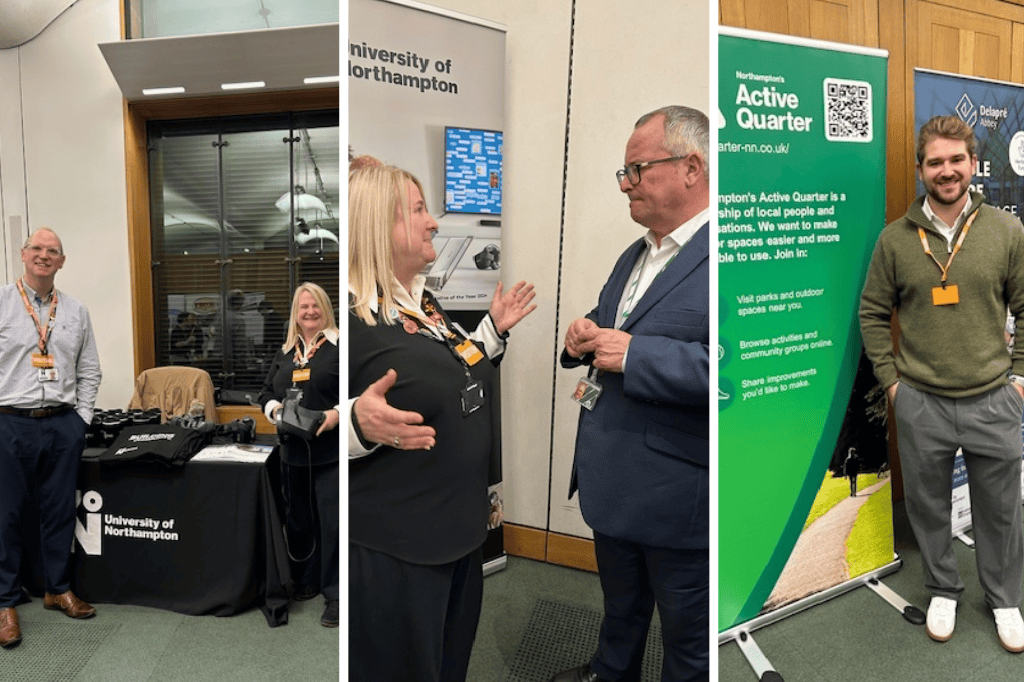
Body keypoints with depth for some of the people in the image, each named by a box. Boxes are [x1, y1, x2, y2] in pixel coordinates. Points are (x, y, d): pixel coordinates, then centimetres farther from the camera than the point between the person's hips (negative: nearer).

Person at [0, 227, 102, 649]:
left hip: (64, 424, 3)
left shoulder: (76, 312, 10)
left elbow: (89, 370, 14)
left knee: (61, 510, 11)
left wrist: (81, 417, 6)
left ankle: (58, 589, 26)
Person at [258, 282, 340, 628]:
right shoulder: (285, 353, 16)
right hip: (293, 452, 6)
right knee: (298, 519, 16)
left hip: (331, 451, -6)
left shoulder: (339, 346, -3)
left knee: (332, 522, -6)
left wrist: (338, 413, -21)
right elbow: (266, 392, 20)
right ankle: (306, 583, 32)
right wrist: (273, 408, -1)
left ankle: (335, 595, 3)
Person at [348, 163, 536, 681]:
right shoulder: (352, 316, -20)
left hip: (460, 529, 9)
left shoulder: (425, 302, 10)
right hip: (393, 549, -9)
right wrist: (359, 423, -40)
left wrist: (495, 327, 15)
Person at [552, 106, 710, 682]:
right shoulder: (635, 256, 13)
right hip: (612, 482, 9)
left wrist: (633, 353, -28)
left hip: (678, 498, -8)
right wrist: (584, 339, 1)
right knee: (620, 605, 30)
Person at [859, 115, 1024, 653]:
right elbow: (873, 313, 3)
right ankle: (943, 590, 37)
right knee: (928, 505, 14)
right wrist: (890, 379, -1)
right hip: (920, 404, 0)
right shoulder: (895, 238, -2)